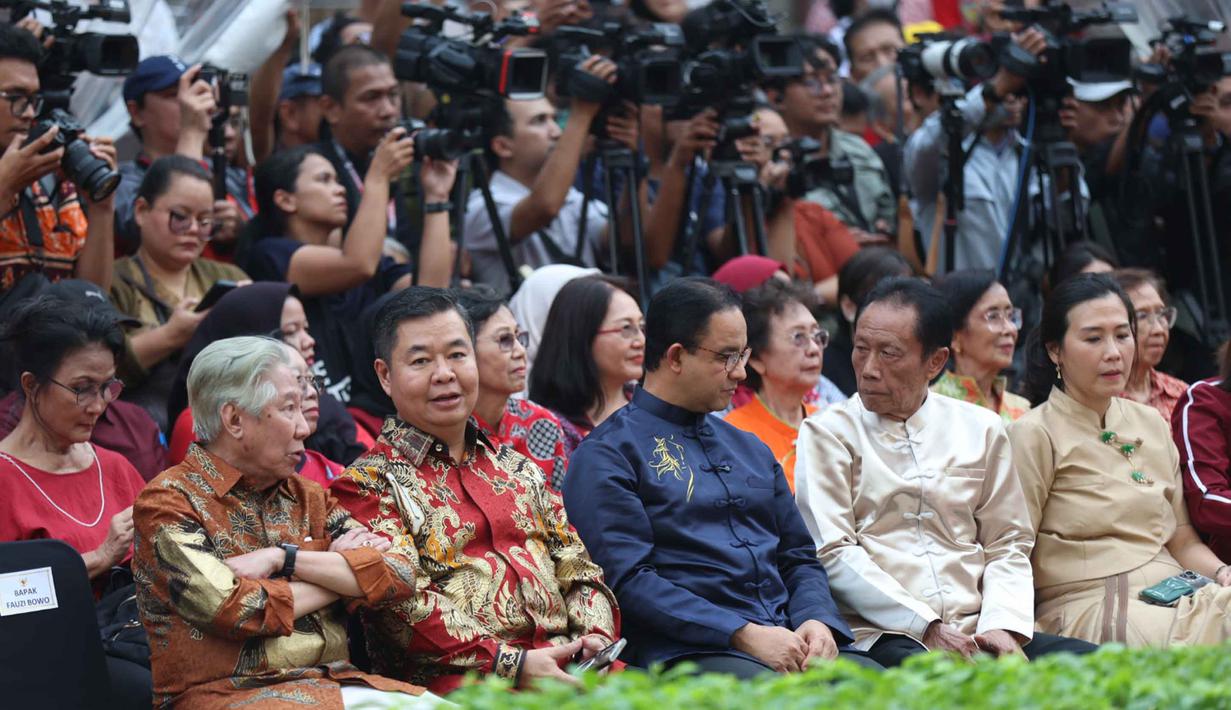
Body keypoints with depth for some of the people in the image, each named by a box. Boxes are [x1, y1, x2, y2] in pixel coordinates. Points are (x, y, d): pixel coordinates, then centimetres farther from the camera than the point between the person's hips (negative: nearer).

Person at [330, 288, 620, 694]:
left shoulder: (518, 470, 25)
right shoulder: (367, 485, 5)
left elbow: (578, 570, 21)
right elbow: (402, 606, -8)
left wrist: (597, 635, -3)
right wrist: (512, 664, -18)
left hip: (565, 668, 6)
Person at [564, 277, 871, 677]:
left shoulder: (749, 449, 25)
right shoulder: (607, 456, 1)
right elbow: (630, 579, -9)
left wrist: (817, 621, 1)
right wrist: (744, 634, -17)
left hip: (789, 641, 6)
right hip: (688, 651, -6)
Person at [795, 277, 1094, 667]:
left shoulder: (981, 430, 17)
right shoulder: (827, 433, 6)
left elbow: (1007, 544, 16)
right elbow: (833, 553, -3)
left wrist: (1003, 626, -5)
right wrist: (927, 628, -12)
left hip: (975, 631, 5)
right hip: (880, 634, -5)